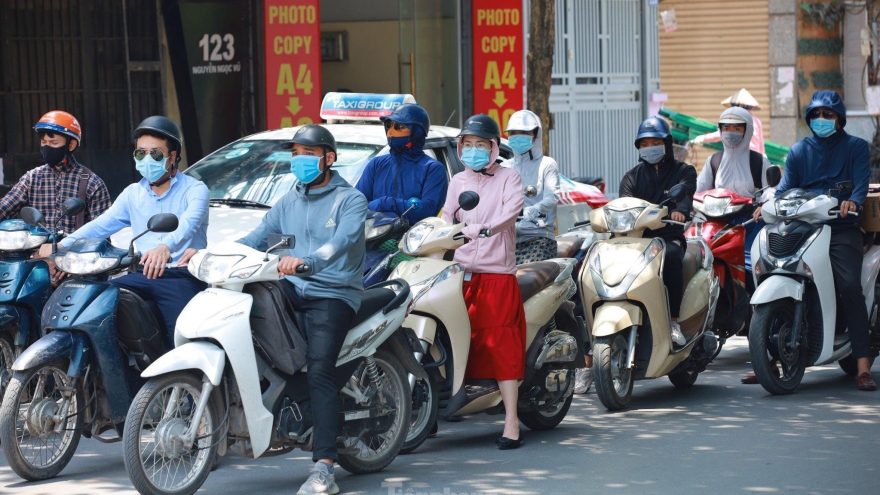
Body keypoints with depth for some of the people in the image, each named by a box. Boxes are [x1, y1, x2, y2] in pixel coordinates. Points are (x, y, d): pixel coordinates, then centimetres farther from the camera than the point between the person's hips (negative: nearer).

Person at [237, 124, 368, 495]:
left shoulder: (350, 200, -1)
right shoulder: (288, 203, 20)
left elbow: (341, 242, -20)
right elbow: (256, 240, 11)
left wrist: (305, 261, -40)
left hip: (334, 294, -6)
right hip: (292, 290, 6)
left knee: (319, 370, -24)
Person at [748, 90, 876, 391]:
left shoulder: (856, 147, 11)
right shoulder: (799, 150, 21)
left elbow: (862, 182, -6)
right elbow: (786, 186, 9)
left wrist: (852, 201, -29)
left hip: (842, 229, -4)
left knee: (850, 287, -21)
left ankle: (863, 367, -24)